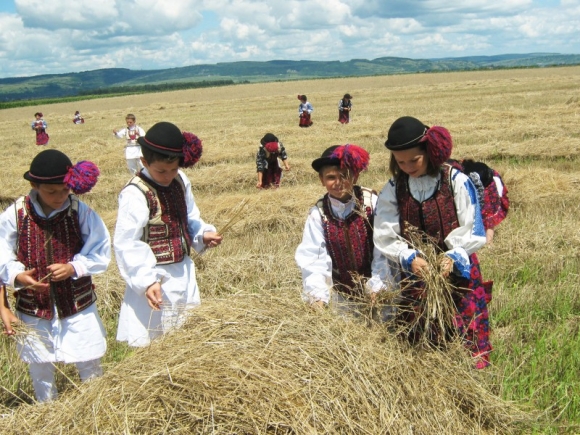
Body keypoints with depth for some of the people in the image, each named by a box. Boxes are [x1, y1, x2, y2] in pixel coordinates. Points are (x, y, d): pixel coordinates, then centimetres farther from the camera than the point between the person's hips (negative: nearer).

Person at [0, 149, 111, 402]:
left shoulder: (81, 212, -12)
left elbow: (100, 253, -9)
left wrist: (73, 268, -24)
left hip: (78, 307, -1)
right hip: (33, 309, 1)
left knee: (90, 367, 13)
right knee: (40, 371, 18)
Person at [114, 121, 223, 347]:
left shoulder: (181, 181, 1)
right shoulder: (135, 194, -20)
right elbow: (125, 244, -22)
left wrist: (203, 234, -8)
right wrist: (146, 281, -29)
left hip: (183, 272, 7)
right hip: (155, 278, -7)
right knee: (152, 342, 1)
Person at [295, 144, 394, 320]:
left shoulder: (371, 202, -12)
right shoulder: (318, 213, -9)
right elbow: (313, 257, -13)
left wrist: (377, 286, -17)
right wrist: (317, 296, -25)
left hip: (376, 291, -1)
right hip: (341, 294, 1)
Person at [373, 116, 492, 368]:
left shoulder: (457, 181, -7)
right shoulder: (393, 190, 0)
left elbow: (472, 230, -8)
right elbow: (385, 237, -4)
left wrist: (453, 257, -23)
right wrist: (409, 259, -20)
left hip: (458, 271, -2)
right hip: (415, 275, 2)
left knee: (466, 336, 1)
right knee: (419, 341, 10)